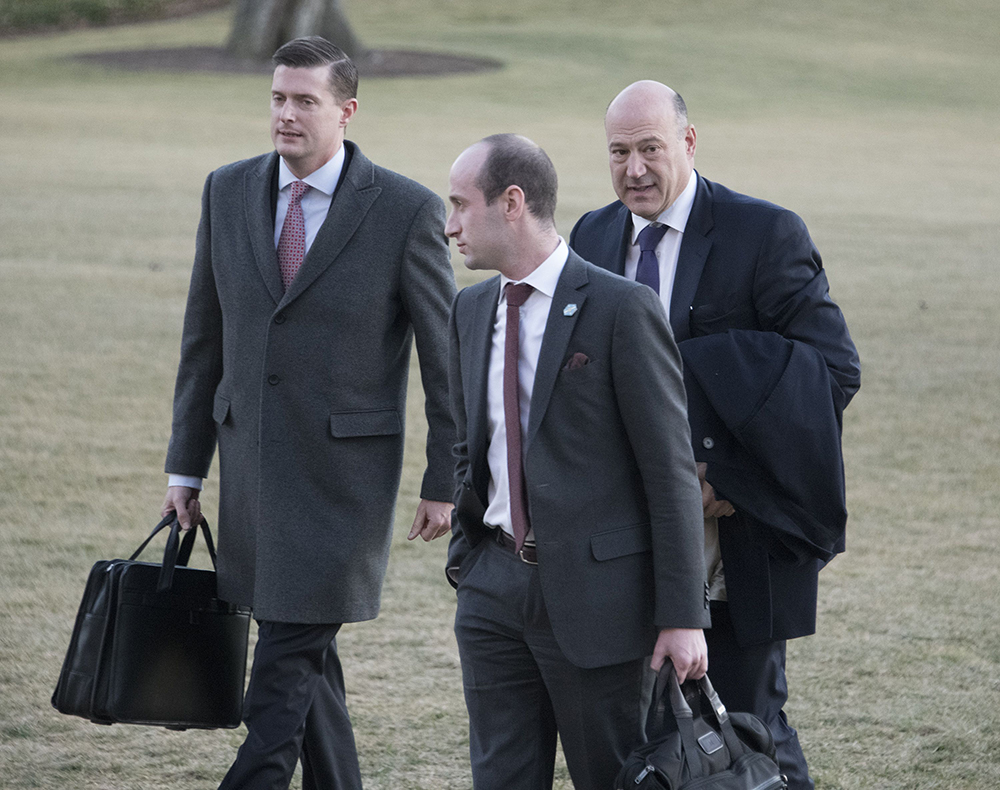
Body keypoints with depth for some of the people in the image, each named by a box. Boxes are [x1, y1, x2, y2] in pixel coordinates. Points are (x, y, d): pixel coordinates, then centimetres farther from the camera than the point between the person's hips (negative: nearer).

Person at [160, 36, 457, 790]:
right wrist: (186, 466, 11)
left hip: (343, 469, -5)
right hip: (252, 462, 5)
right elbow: (205, 338, 11)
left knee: (289, 654, -9)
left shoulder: (407, 211, -9)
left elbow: (446, 354, -4)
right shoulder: (229, 191, 5)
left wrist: (446, 483, -4)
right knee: (306, 651, 12)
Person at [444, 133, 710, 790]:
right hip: (494, 584, 6)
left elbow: (672, 470, -11)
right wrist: (466, 551, 13)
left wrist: (683, 616, -14)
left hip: (596, 589, -6)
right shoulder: (471, 311, 11)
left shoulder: (622, 309, -11)